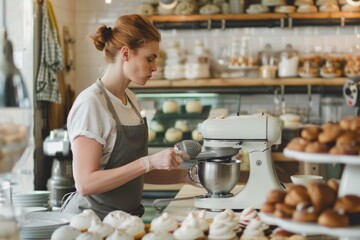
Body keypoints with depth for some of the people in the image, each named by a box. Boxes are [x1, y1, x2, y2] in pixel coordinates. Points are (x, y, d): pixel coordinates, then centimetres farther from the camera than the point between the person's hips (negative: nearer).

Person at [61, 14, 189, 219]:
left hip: (126, 216, 7)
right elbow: (86, 184, -21)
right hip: (94, 217, -7)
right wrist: (149, 162, -24)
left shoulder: (130, 99, 9)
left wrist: (169, 159, 3)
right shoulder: (91, 103, -15)